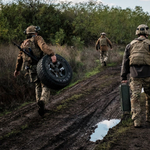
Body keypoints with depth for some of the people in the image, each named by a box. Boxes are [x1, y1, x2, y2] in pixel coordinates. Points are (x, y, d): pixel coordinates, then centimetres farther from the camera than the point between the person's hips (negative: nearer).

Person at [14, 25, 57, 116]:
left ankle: (42, 108, 14)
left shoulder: (24, 44, 21)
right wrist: (52, 54, -36)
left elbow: (19, 58, 28)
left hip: (31, 69, 5)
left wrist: (17, 69, 42)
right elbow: (44, 46, -20)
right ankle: (42, 101, -30)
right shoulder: (37, 39, 4)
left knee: (38, 86, 20)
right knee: (45, 87, -1)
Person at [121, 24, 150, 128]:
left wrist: (124, 77, 10)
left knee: (135, 97, 1)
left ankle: (137, 121, -4)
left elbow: (125, 61, 8)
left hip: (134, 74, 2)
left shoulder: (130, 45, 11)